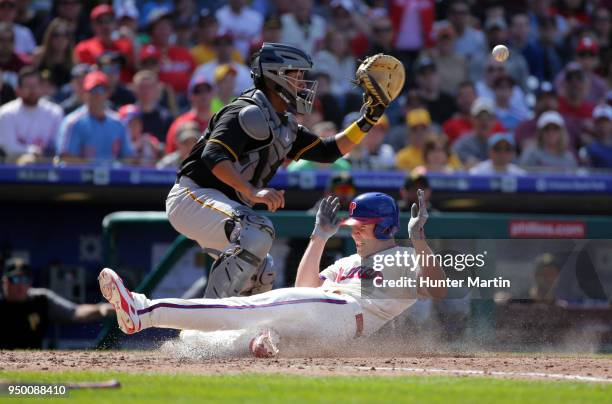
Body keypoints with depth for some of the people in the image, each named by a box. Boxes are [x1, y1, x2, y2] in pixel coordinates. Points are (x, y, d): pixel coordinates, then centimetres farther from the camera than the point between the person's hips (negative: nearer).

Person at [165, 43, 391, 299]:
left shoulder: (285, 127, 14)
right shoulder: (248, 113, -16)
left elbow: (328, 152, 15)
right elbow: (214, 156, -30)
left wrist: (366, 122, 4)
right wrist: (253, 193, -42)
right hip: (193, 197, -11)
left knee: (260, 275, 16)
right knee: (258, 233, -32)